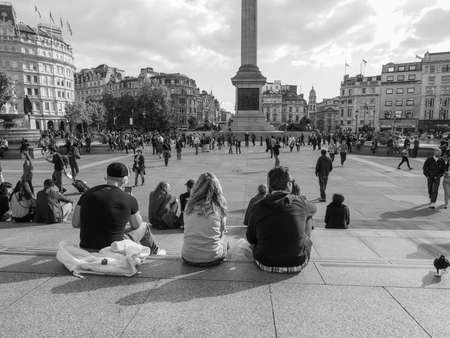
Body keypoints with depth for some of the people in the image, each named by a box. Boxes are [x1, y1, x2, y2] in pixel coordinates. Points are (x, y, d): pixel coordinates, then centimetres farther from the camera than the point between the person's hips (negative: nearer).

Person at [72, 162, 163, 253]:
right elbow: (136, 225, 2)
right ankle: (155, 251, 47)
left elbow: (75, 224, 2)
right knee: (144, 226, 20)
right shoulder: (129, 199, -14)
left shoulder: (88, 193, -4)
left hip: (86, 249, 5)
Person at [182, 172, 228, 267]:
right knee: (224, 243, 28)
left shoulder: (189, 205, -4)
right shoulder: (219, 207, -9)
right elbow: (221, 233, 3)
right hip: (211, 259, -3)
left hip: (188, 258, 3)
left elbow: (187, 230, 7)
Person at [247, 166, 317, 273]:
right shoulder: (300, 203, -14)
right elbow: (313, 209, 12)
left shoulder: (258, 208, -14)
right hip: (297, 264, 0)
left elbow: (250, 239, -2)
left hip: (265, 264, 1)